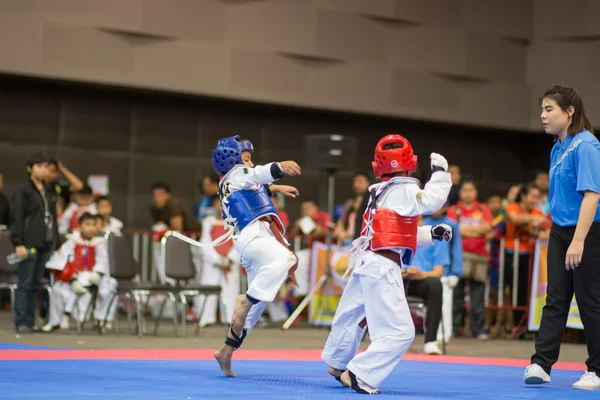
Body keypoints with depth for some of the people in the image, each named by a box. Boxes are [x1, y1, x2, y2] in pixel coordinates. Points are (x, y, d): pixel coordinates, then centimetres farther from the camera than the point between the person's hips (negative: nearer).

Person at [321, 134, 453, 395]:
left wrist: (432, 234, 12)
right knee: (399, 332, -10)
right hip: (383, 267, -10)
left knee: (351, 315, 29)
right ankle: (358, 375, -13)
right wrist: (440, 172, -16)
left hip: (365, 263, 10)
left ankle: (337, 363, 50)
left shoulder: (380, 192, 16)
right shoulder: (404, 190, -12)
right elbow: (431, 201, -29)